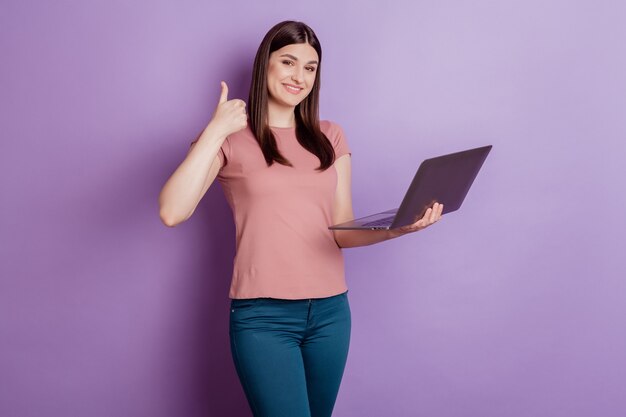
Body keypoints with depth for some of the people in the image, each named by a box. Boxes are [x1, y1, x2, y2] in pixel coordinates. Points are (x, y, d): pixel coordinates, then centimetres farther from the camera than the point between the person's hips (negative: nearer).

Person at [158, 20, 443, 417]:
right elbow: (172, 213, -15)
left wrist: (400, 226, -12)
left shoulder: (330, 137, 10)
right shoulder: (232, 139, -1)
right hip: (263, 315, -4)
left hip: (330, 310, 5)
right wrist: (214, 131, -14)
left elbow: (343, 232, 6)